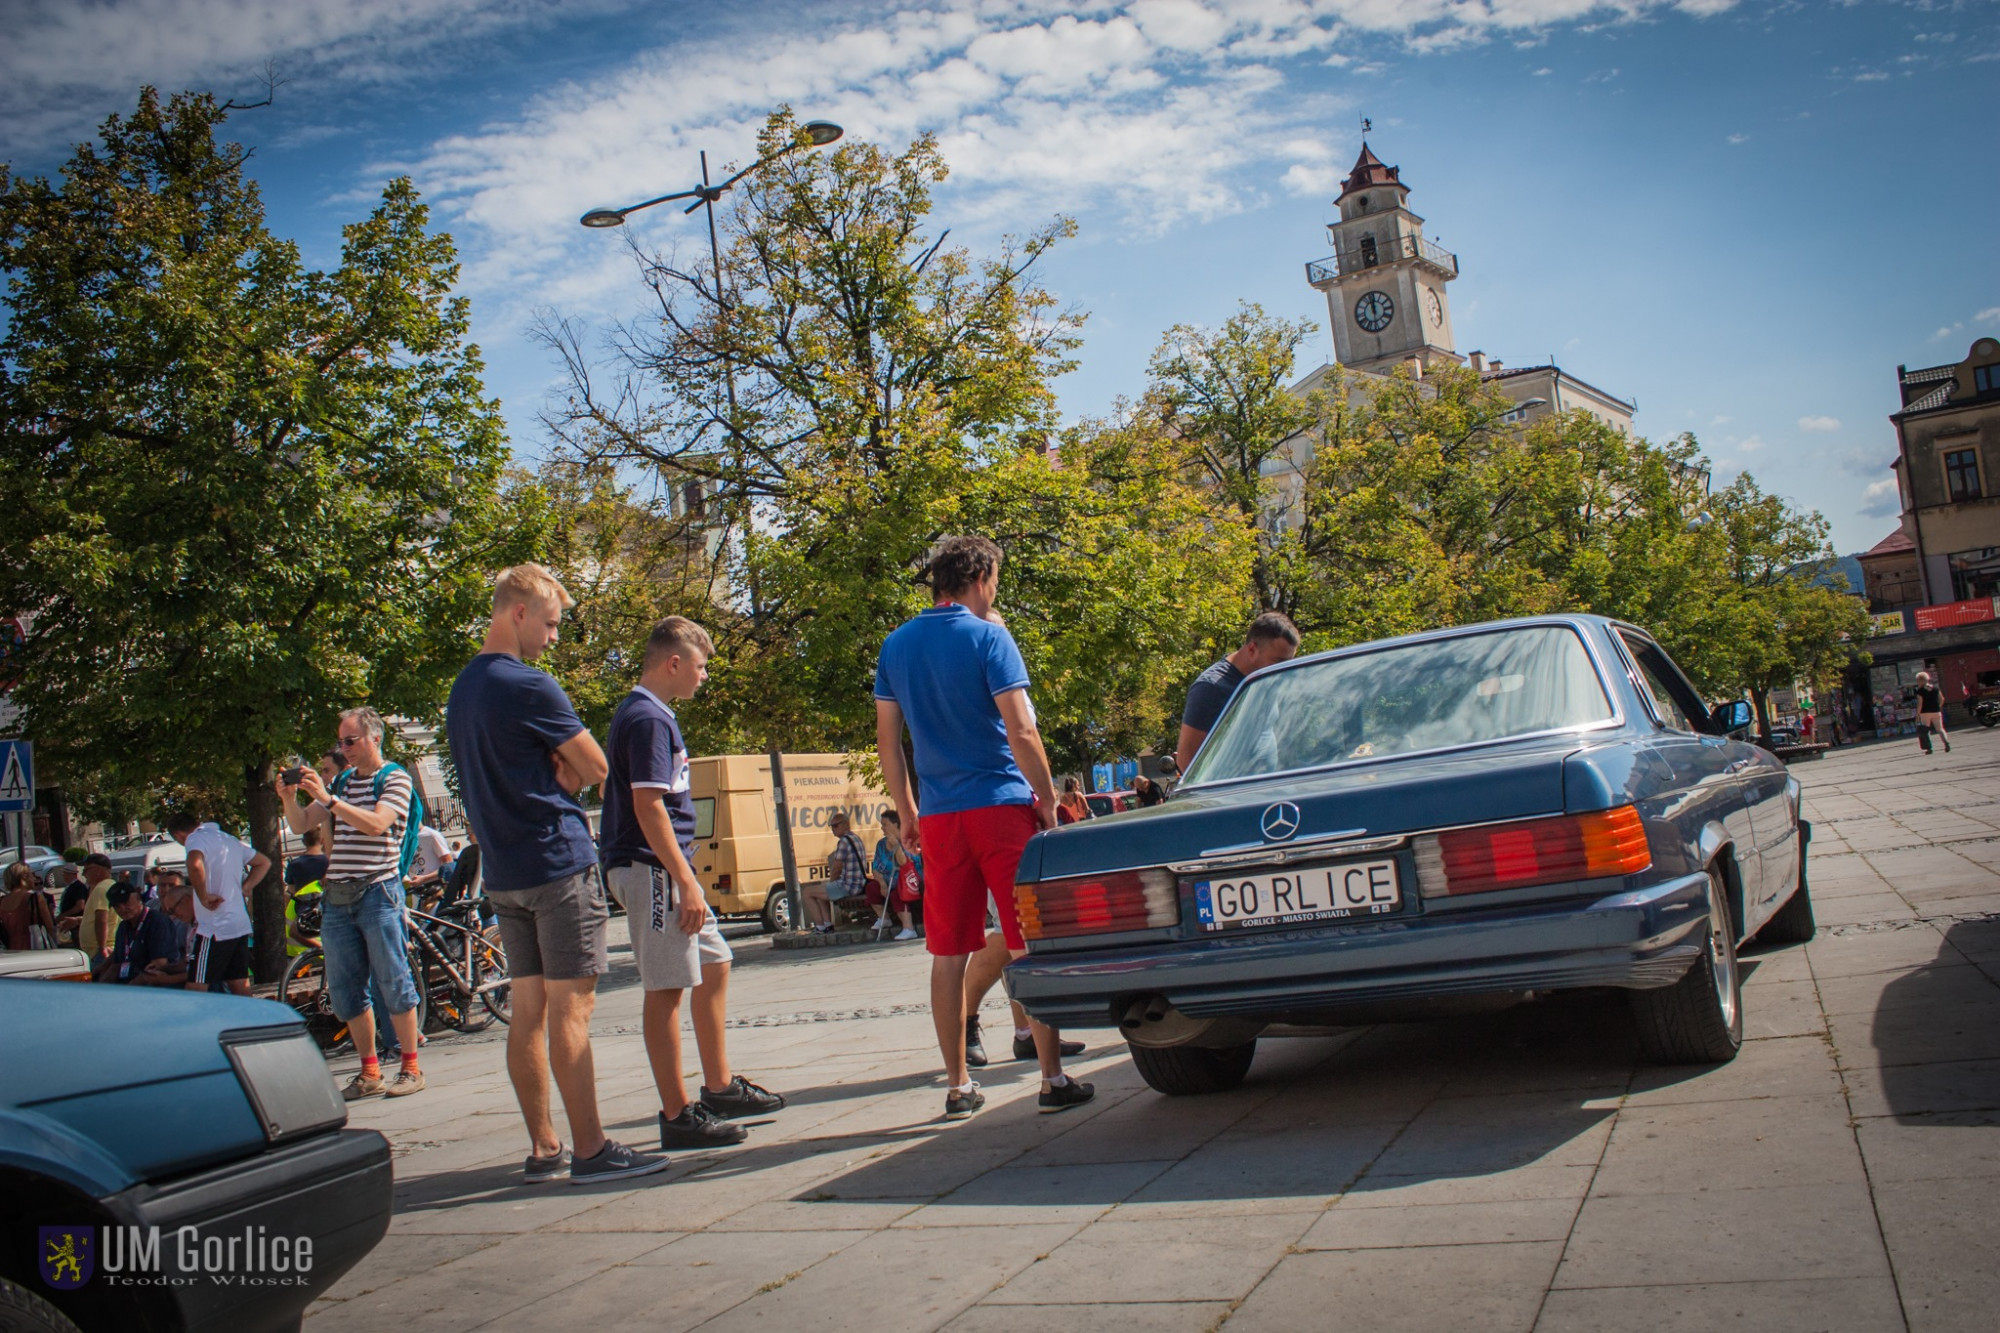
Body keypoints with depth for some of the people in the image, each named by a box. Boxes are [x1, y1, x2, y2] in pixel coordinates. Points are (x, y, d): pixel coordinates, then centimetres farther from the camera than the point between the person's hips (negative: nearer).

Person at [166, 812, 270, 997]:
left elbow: (195, 864, -31)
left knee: (195, 992, -4)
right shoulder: (230, 840, 17)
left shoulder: (196, 838, -8)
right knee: (241, 991, 10)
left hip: (215, 928, -8)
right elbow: (264, 862, 26)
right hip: (241, 926, 8)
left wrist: (204, 897, -19)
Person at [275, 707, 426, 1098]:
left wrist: (328, 799, -21)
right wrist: (290, 798, -7)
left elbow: (376, 824, -16)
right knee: (344, 991, 8)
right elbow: (301, 825, 13)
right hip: (337, 895, 6)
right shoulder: (340, 781, 17)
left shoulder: (395, 778, -1)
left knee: (393, 982, -4)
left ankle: (410, 1067, 5)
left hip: (377, 892, -6)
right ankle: (369, 1073, 16)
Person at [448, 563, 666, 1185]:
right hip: (557, 862, -9)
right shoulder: (530, 687, -14)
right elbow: (595, 769, -10)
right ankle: (589, 1150, -3)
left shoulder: (461, 690, 15)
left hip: (502, 872, 9)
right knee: (570, 1008, -6)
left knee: (528, 1010, 10)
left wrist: (553, 774, 2)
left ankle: (543, 1148, 15)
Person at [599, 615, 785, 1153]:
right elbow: (647, 806, -22)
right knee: (666, 988, -5)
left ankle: (719, 1087, 27)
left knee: (714, 965, 16)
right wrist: (686, 882, -22)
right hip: (651, 869, -11)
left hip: (669, 870, 11)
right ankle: (678, 1115, 2)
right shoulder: (647, 719, -15)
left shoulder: (652, 715, 17)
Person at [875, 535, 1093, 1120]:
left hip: (938, 818, 5)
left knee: (948, 955, 8)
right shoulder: (987, 637, -7)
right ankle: (1053, 1080, 5)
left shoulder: (896, 645, 10)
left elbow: (887, 739, 11)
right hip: (1002, 807, -5)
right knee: (1030, 948, 2)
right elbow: (1021, 731, -13)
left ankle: (958, 1087, 14)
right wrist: (1049, 799, -4)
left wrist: (907, 813, 18)